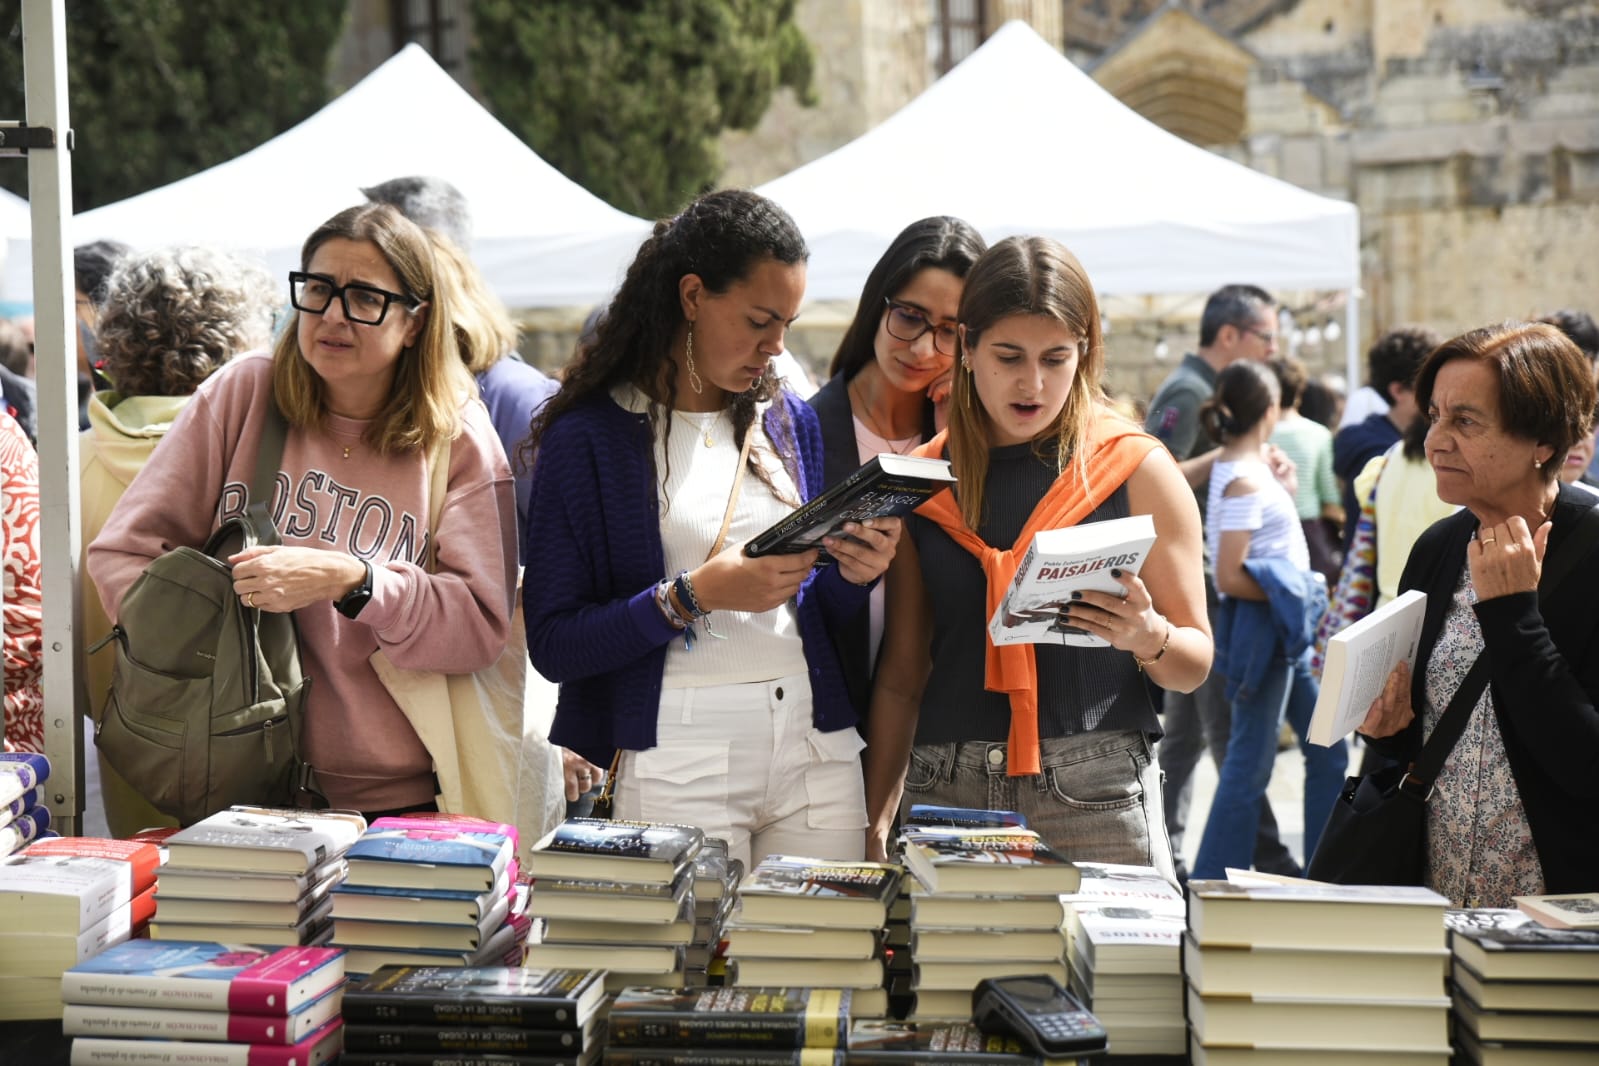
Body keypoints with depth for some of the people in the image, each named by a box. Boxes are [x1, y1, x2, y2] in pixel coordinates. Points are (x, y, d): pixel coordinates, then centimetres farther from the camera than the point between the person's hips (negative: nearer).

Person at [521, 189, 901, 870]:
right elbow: (551, 645, -10)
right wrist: (690, 597, -18)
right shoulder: (587, 437, -4)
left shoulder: (790, 422, 13)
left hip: (816, 754, 5)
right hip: (676, 761, -4)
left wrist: (851, 576, -2)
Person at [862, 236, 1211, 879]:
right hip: (944, 792, 2)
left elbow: (1195, 664, 6)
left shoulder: (1137, 469, 3)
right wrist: (874, 822, 4)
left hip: (1094, 798, -2)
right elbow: (902, 672, 11)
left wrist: (1148, 637, -16)